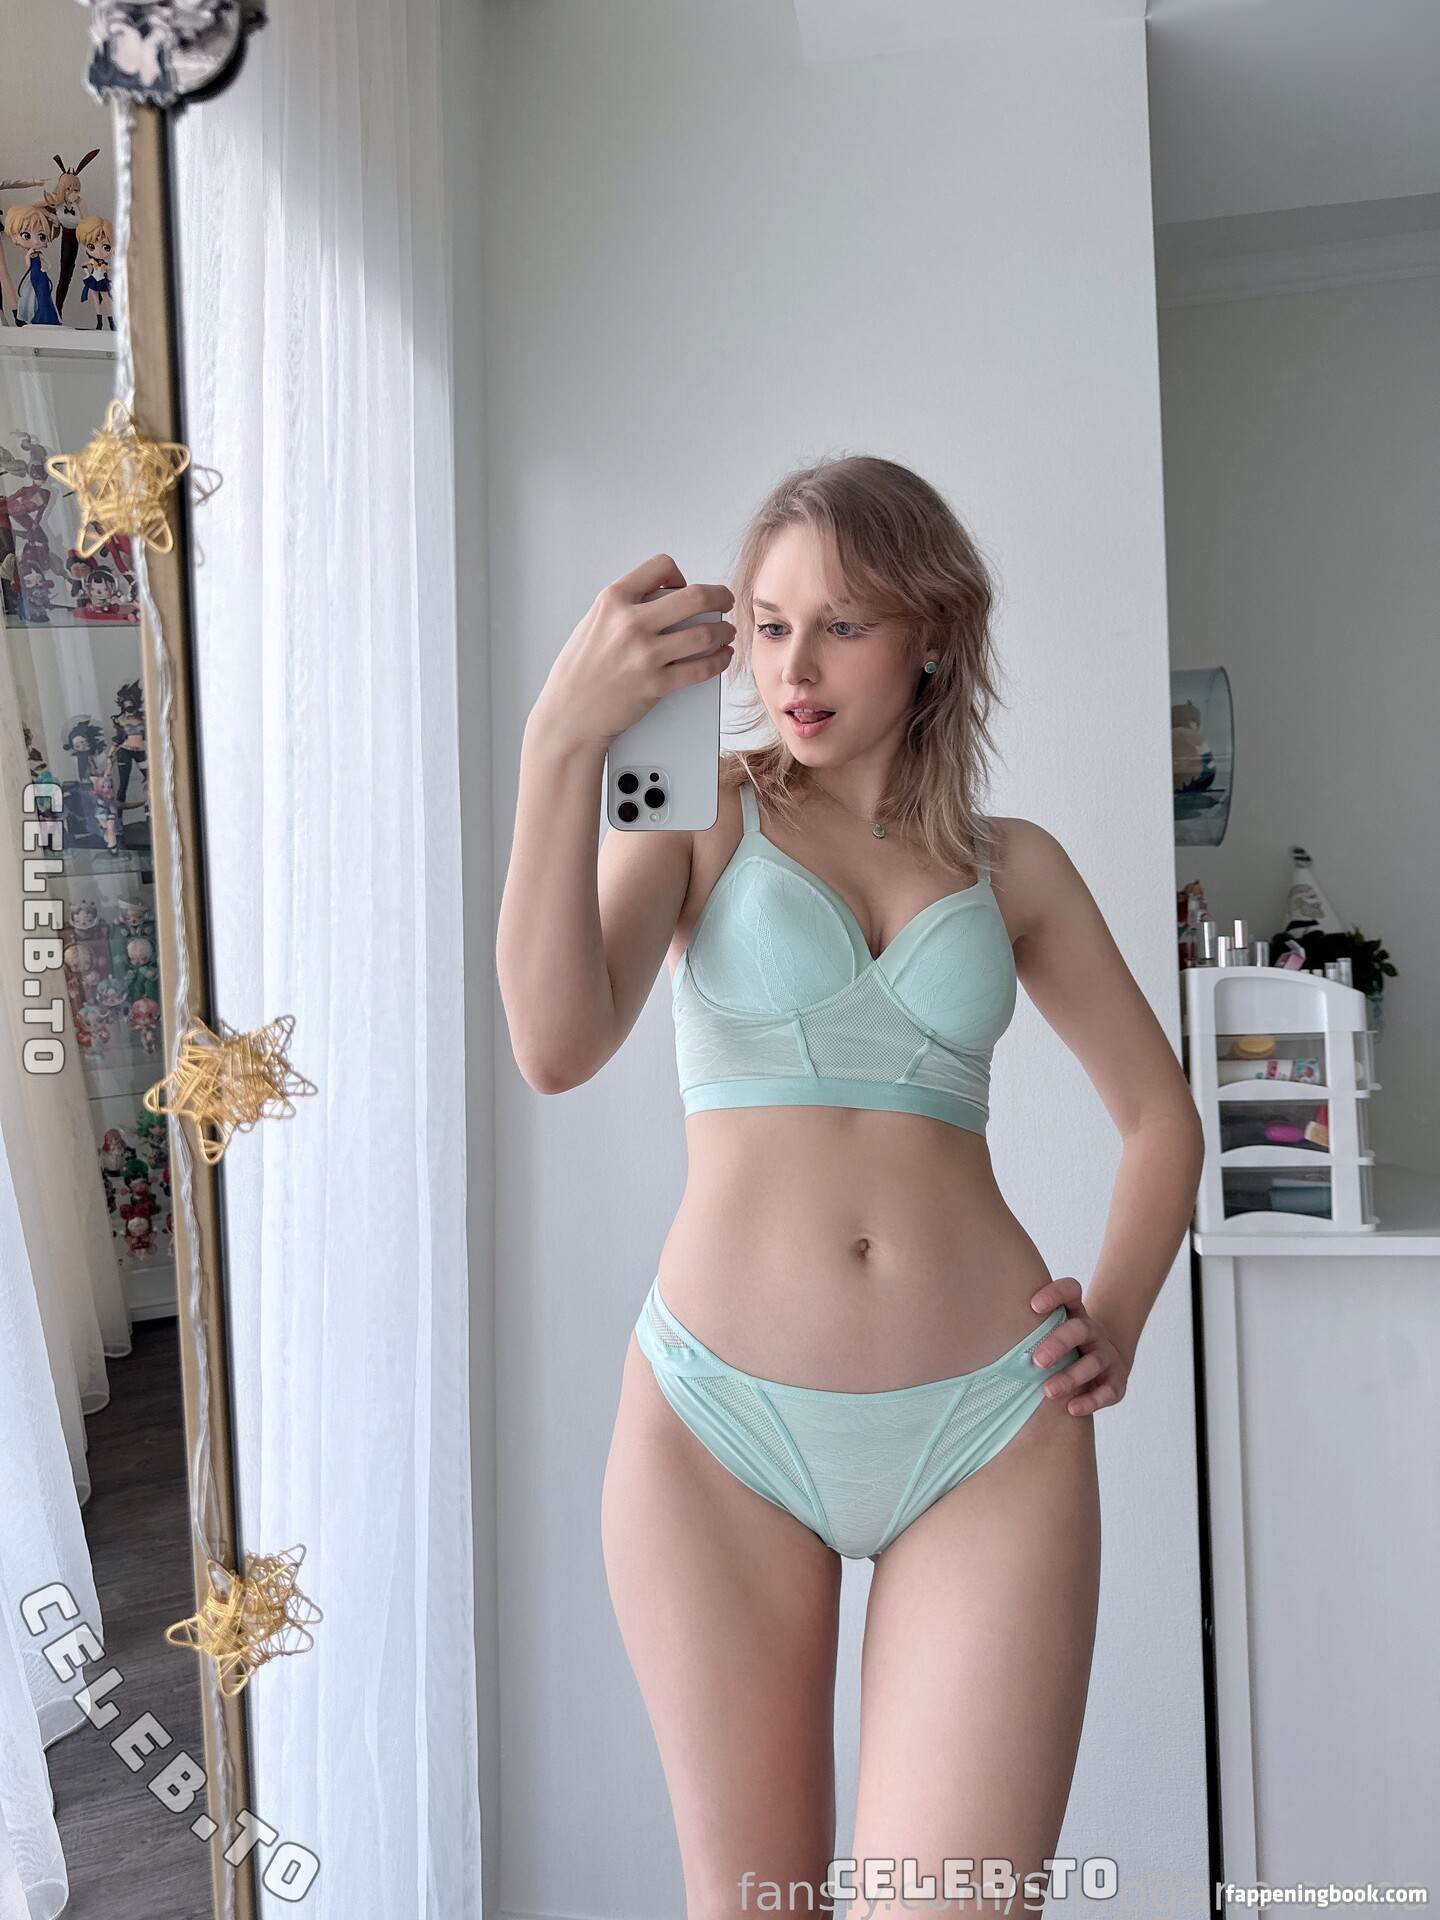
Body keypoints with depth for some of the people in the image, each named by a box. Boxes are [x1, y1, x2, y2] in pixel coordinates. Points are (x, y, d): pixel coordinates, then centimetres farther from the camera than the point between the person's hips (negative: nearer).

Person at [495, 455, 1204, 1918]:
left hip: (991, 1430, 1)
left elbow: (1160, 1112, 18)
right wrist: (561, 741, -22)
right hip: (719, 1425, 0)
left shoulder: (1010, 863, 9)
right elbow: (556, 1047, -14)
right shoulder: (700, 812, 4)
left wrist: (1116, 1318, 3)